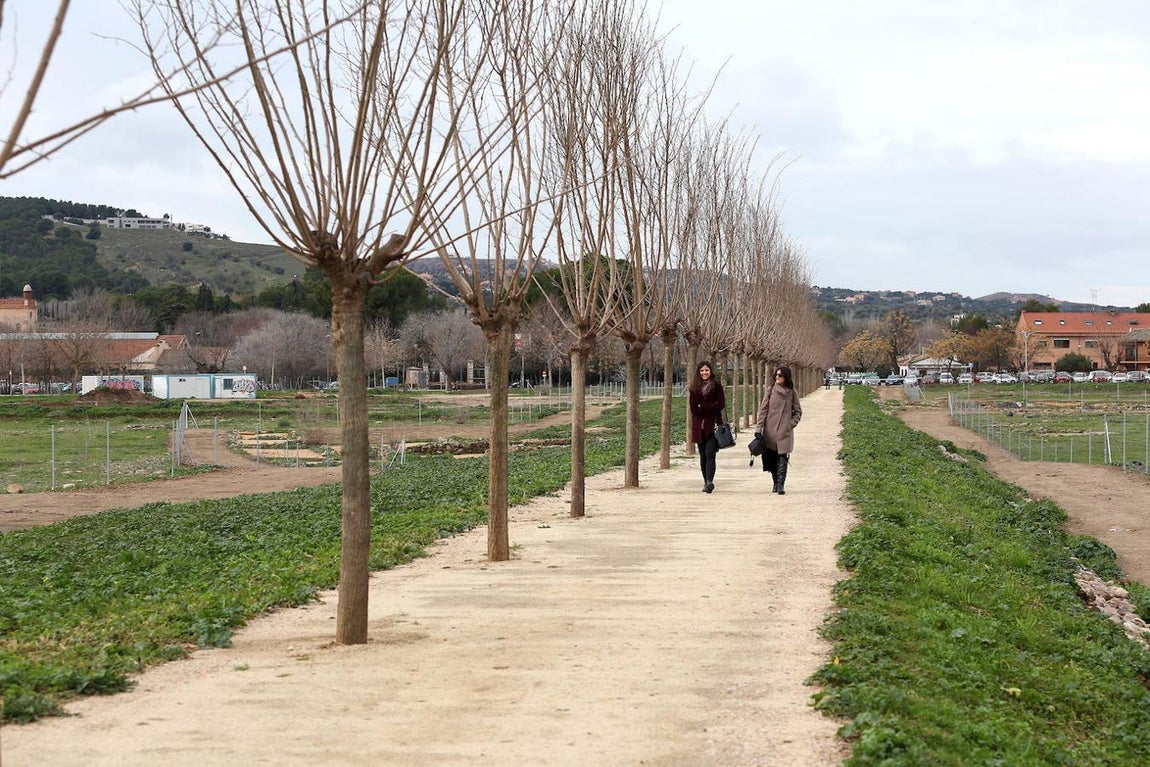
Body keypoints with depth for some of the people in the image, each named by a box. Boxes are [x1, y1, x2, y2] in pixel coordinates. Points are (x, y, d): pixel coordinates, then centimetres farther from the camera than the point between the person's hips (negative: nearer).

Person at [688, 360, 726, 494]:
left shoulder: (717, 386, 5)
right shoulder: (694, 388, 10)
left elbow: (721, 404, -3)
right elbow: (693, 408, 2)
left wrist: (702, 407, -8)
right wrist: (711, 407, -8)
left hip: (712, 424, -3)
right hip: (699, 426, 3)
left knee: (710, 454, -14)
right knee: (703, 456, 6)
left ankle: (709, 481, -24)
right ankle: (706, 482, 13)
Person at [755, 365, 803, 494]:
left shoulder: (792, 393, 5)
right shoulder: (771, 390, 5)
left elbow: (798, 411, 12)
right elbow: (763, 409, 5)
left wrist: (791, 423, -2)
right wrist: (759, 427, -2)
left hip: (784, 430, -1)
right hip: (770, 429, 1)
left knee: (782, 457, -10)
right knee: (772, 457, 5)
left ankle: (780, 485, -13)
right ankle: (776, 483, 18)